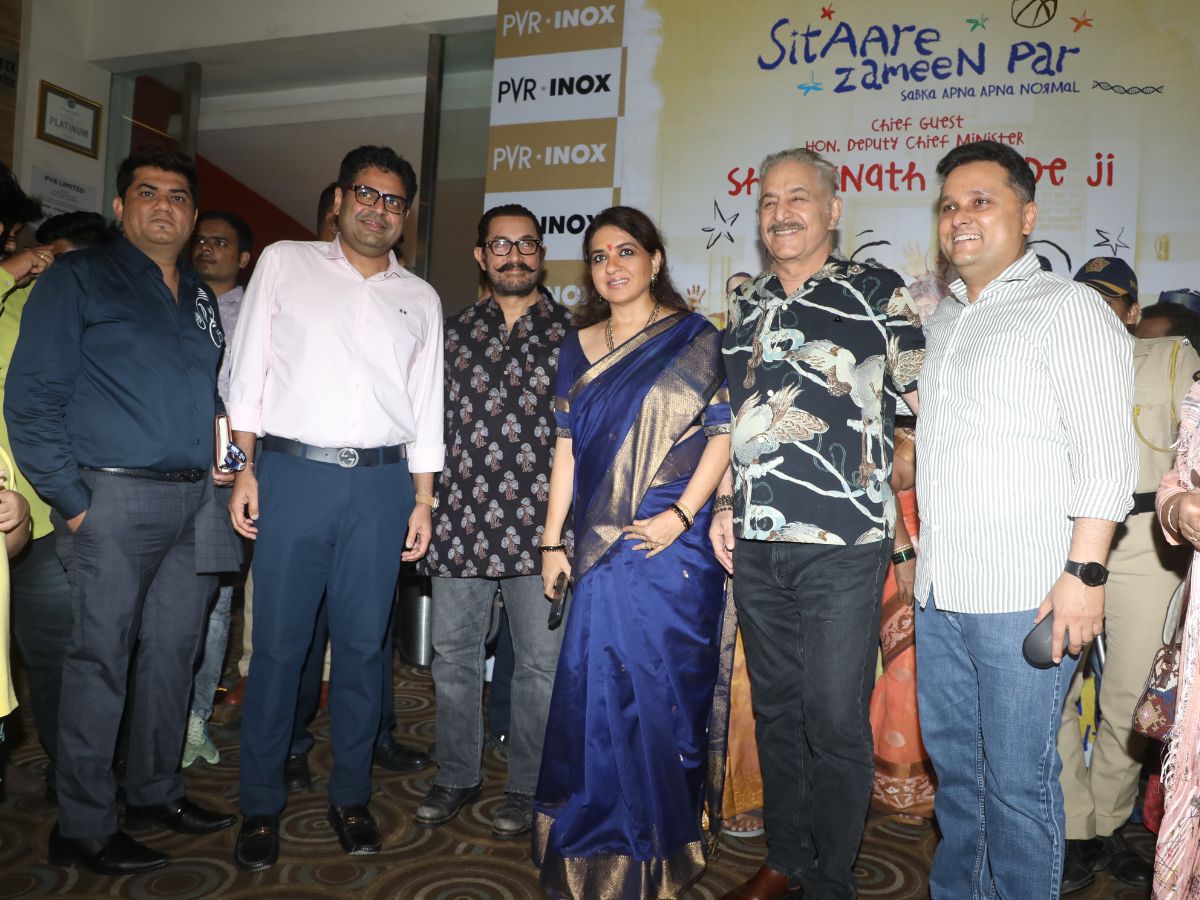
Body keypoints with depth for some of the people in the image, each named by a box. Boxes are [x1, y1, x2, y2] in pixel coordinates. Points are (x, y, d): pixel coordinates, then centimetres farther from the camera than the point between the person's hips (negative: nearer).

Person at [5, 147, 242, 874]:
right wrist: (69, 498, -12)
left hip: (194, 500, 6)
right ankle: (84, 828, 12)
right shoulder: (79, 279, 0)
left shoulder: (200, 297, 17)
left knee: (173, 652, 12)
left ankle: (155, 791, 28)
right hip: (115, 498, -6)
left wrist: (218, 452, 9)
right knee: (102, 658, -1)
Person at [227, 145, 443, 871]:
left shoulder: (420, 299, 14)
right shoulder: (285, 263, 8)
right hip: (293, 472, -2)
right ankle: (262, 803, 18)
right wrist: (245, 468, -3)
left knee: (364, 642, 7)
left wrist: (424, 499, 7)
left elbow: (425, 407, 13)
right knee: (279, 641, 2)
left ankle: (351, 795, 22)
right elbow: (249, 371, 5)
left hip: (382, 483, 2)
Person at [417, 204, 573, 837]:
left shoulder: (570, 334, 3)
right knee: (453, 655, 12)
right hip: (462, 519, 3)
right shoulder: (456, 331, 11)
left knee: (539, 663, 6)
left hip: (540, 524, -2)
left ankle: (526, 788, 23)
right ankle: (456, 777, 30)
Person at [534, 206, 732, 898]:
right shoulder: (579, 347, 12)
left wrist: (681, 514, -15)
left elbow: (722, 433, -4)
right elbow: (566, 447, 10)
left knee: (662, 689, 4)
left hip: (671, 544, -4)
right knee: (596, 689, 8)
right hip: (601, 547, 4)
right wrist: (553, 540, 6)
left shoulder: (694, 338, 0)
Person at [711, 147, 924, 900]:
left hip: (842, 544, -5)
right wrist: (724, 507, 13)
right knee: (776, 710, 15)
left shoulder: (878, 293, 0)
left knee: (835, 722, 0)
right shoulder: (747, 305, 15)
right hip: (755, 544, 5)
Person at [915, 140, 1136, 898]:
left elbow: (1104, 452, -11)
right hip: (940, 592, 7)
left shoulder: (1067, 308, -4)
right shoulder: (944, 320, 17)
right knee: (953, 764, 18)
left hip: (1024, 595, -7)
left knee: (1016, 781, 3)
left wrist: (1086, 572, -17)